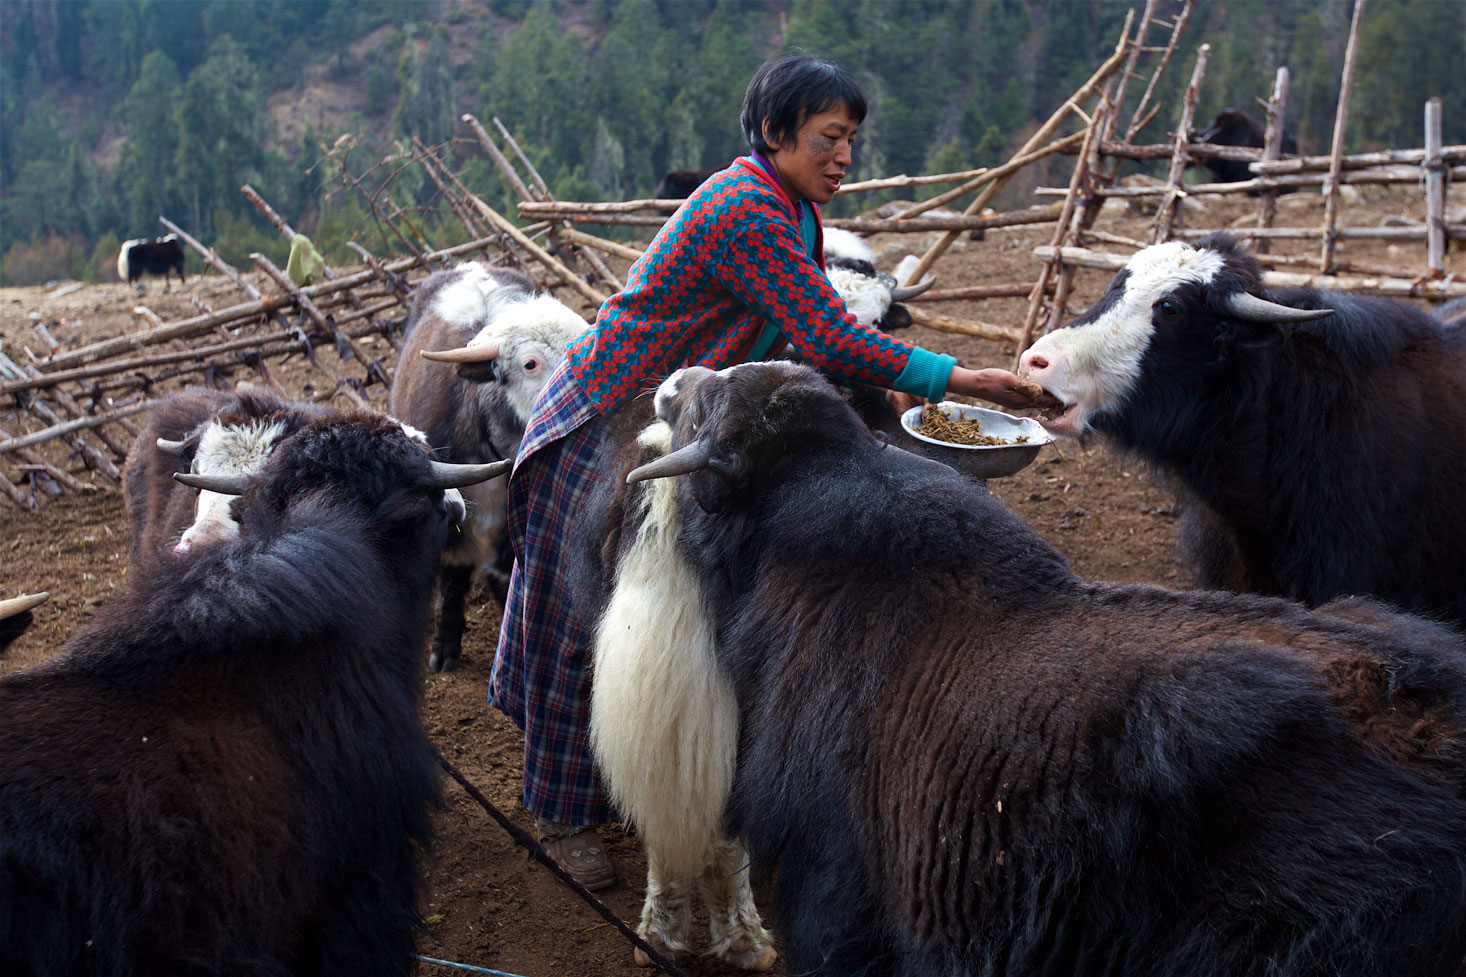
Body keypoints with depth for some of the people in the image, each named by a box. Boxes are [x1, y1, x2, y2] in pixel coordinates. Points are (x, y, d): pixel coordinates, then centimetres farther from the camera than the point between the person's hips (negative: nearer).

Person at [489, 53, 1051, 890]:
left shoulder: (788, 209, 4)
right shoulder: (747, 215, -27)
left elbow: (814, 338, 12)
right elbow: (832, 341, -30)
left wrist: (888, 384, -2)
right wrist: (960, 379, -27)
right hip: (608, 428, -9)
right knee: (592, 621, 3)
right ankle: (564, 813, 17)